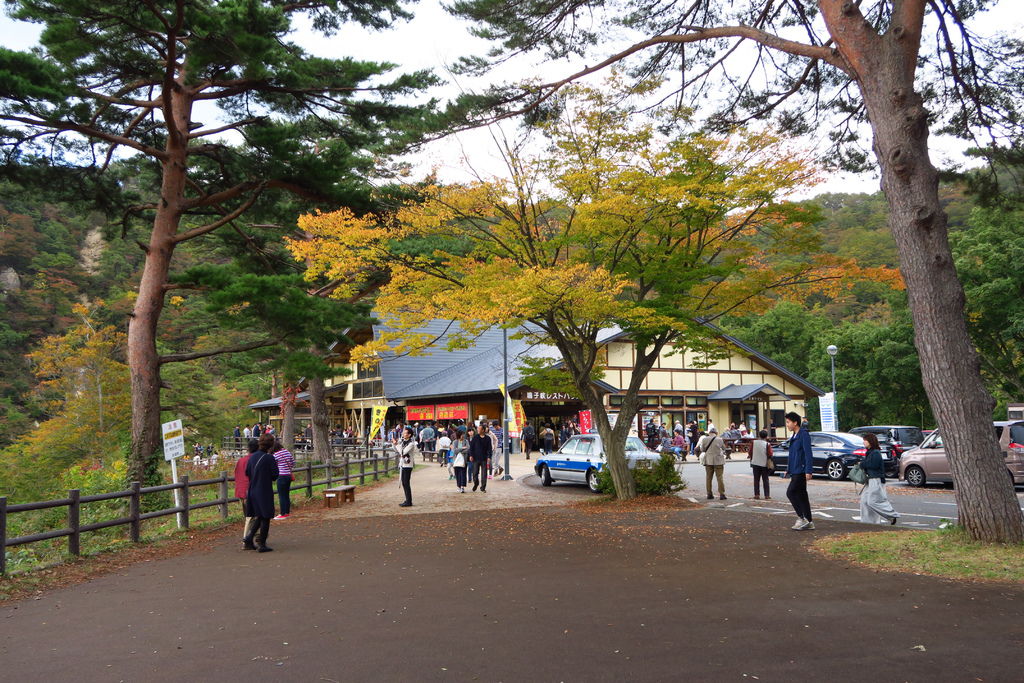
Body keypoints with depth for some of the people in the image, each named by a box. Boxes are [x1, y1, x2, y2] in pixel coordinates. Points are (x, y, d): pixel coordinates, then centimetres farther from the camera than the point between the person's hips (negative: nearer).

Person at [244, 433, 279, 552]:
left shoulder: (252, 457, 4)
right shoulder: (269, 458, -16)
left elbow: (247, 472, 11)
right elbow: (275, 475, -14)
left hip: (252, 491, 7)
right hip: (265, 492, -7)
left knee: (259, 517, 19)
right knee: (266, 518, 4)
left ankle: (248, 540, 13)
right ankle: (262, 544, 8)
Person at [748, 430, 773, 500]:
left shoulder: (754, 442, -5)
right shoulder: (767, 444, -11)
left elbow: (750, 452, 3)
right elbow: (770, 455, -10)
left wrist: (751, 457, 22)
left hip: (755, 463, 1)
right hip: (764, 464, -1)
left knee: (756, 480, 8)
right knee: (765, 480, 7)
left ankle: (757, 495, 6)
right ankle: (767, 495, 6)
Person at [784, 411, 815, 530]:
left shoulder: (804, 435, -13)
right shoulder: (794, 436, 16)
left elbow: (808, 454, -19)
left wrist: (808, 471, -23)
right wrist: (788, 469, 23)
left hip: (801, 471, -10)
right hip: (795, 471, 10)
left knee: (790, 492, -12)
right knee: (801, 495, 11)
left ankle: (802, 518, -7)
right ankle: (808, 522, 16)